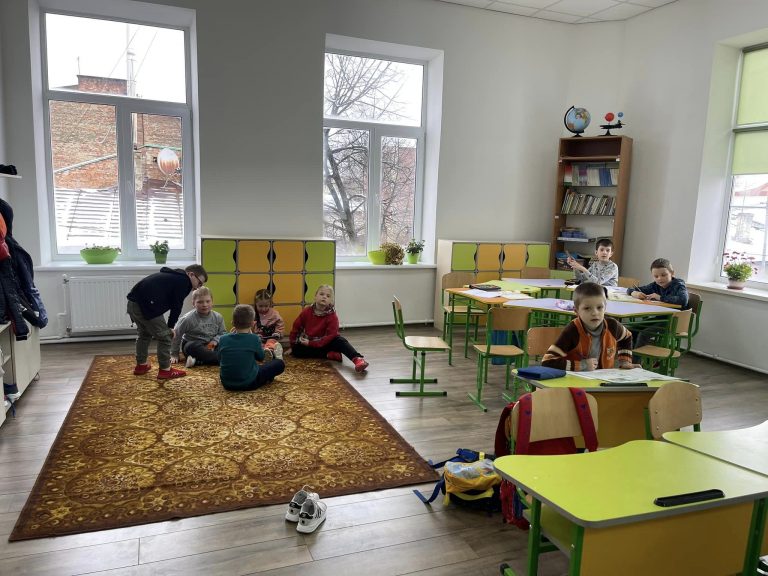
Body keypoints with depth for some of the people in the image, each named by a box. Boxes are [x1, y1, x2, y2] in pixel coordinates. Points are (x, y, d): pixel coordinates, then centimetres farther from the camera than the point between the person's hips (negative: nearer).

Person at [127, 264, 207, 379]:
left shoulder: (172, 276, 25)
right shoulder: (184, 281, -4)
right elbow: (176, 306, -5)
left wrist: (170, 326, 19)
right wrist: (170, 326, 5)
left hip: (133, 302, 10)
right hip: (147, 305, -10)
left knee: (144, 334, 27)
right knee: (165, 337, 2)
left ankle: (141, 365, 39)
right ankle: (165, 370, 9)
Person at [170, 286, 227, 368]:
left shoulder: (218, 317, -3)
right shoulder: (188, 319, -13)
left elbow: (222, 333, 6)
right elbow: (176, 335, -5)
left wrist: (215, 340, -15)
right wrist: (174, 355, -2)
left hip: (211, 346, 4)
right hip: (193, 345, -3)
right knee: (192, 347, -38)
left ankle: (197, 360, -30)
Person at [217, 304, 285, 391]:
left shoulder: (223, 339, -6)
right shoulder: (254, 339, -13)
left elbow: (220, 360, 9)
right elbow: (261, 357, 4)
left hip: (227, 383, 4)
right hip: (249, 383, -4)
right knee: (280, 363, 8)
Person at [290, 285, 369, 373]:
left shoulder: (332, 316, -15)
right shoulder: (306, 311, -7)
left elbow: (331, 335, -20)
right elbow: (296, 328, 2)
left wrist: (311, 343, -23)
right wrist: (292, 346, 4)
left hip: (324, 343, -3)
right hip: (307, 343, 3)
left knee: (340, 340, -29)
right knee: (296, 350, -24)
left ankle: (358, 359, -50)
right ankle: (329, 354, -27)